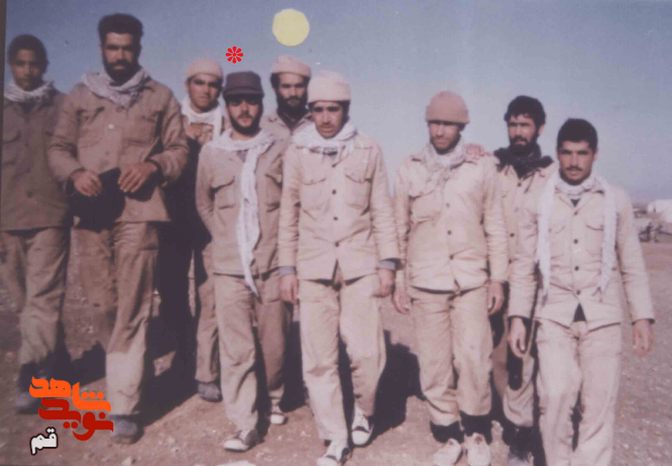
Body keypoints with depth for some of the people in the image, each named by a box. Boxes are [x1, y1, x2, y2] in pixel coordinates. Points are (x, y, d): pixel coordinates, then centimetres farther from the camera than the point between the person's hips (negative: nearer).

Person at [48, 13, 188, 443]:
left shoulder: (160, 97, 12)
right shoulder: (79, 96, 16)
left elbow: (179, 150, 10)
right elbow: (58, 148, 14)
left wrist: (153, 166, -11)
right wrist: (75, 174, -7)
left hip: (137, 211, -2)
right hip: (91, 213, 3)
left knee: (132, 308, -5)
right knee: (102, 303, 7)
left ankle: (125, 405, 0)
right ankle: (127, 373, 30)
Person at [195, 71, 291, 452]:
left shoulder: (280, 149, 1)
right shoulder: (211, 152, 6)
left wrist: (284, 242, 4)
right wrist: (224, 236, 13)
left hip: (273, 263, 0)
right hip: (229, 267, 1)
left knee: (274, 342, 10)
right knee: (236, 349, -1)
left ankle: (274, 399, 34)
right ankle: (245, 426, 8)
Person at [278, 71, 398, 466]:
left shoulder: (369, 150, 3)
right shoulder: (297, 153, 4)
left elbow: (382, 211, 4)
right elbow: (289, 214, 7)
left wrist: (387, 263, -1)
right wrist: (287, 269, 5)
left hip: (360, 266, -1)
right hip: (313, 269, 1)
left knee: (367, 353, -2)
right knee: (319, 360, 3)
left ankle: (364, 410, 29)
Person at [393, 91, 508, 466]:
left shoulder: (483, 167, 2)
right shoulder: (410, 169, 5)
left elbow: (495, 225, 5)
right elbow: (400, 228, 8)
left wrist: (498, 277, 3)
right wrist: (398, 281, 6)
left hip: (471, 280, -1)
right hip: (425, 282, 1)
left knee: (474, 359, -5)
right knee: (434, 364, 6)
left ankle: (477, 432, 19)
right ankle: (448, 435, 24)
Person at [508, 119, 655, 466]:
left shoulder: (616, 200, 5)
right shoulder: (538, 202, 4)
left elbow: (632, 264, 7)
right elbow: (524, 265, 5)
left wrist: (642, 316, 3)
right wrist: (518, 316, 0)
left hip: (602, 315, 1)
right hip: (554, 315, 0)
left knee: (600, 401, 1)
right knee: (556, 395, -9)